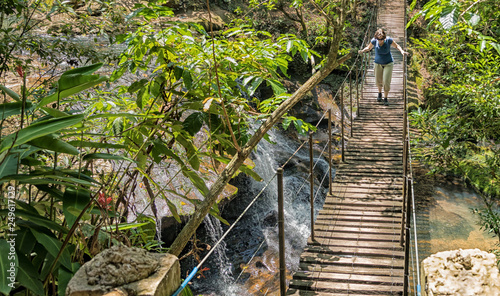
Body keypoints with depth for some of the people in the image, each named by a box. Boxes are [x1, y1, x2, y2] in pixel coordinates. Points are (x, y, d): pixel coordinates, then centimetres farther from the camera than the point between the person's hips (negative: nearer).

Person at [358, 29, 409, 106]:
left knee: (386, 82, -10)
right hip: (378, 63, 2)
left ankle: (385, 98, 8)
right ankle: (380, 93, 45)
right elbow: (368, 48, 1)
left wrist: (402, 51, -19)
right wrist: (363, 50, -18)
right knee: (378, 81, 12)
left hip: (388, 63, -2)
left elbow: (396, 46, -3)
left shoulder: (388, 40, -20)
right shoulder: (374, 41, -17)